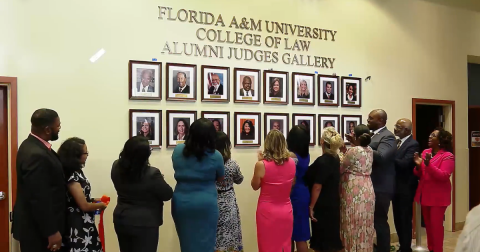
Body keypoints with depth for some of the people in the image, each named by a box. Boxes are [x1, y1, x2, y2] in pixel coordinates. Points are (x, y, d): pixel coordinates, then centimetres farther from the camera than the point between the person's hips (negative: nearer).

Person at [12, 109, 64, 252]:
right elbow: (39, 199, -26)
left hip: (35, 224, 10)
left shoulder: (33, 145, 5)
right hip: (37, 229, -10)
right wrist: (52, 232, -20)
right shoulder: (36, 155, -26)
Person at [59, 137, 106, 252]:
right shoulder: (72, 176, -21)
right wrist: (100, 205, -4)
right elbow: (84, 206, -19)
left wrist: (92, 200, 6)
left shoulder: (76, 171, 6)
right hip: (78, 225, -9)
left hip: (84, 223, 9)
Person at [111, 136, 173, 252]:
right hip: (144, 224, -6)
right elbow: (168, 195, -13)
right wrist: (159, 181, 4)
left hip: (120, 220, 6)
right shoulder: (152, 174, -25)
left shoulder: (116, 167, -7)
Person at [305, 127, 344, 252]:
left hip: (322, 207, -8)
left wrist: (311, 207, -13)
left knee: (322, 242, 5)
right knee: (331, 236, 20)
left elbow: (317, 187, -22)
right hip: (333, 204, 8)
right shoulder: (335, 158, 3)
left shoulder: (322, 161, -23)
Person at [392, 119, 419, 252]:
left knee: (405, 219, 4)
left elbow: (403, 163, -26)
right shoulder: (396, 142, 10)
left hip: (406, 188, -8)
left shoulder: (413, 144, -15)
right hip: (396, 186, 8)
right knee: (398, 219, 16)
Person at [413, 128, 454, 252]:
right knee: (428, 224, 13)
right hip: (424, 194, 6)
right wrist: (418, 166, -12)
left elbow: (443, 176, -20)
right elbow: (419, 175, 10)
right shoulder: (425, 152, 7)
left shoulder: (448, 156, -10)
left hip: (438, 196, -6)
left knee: (436, 225, -4)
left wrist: (428, 164, -29)